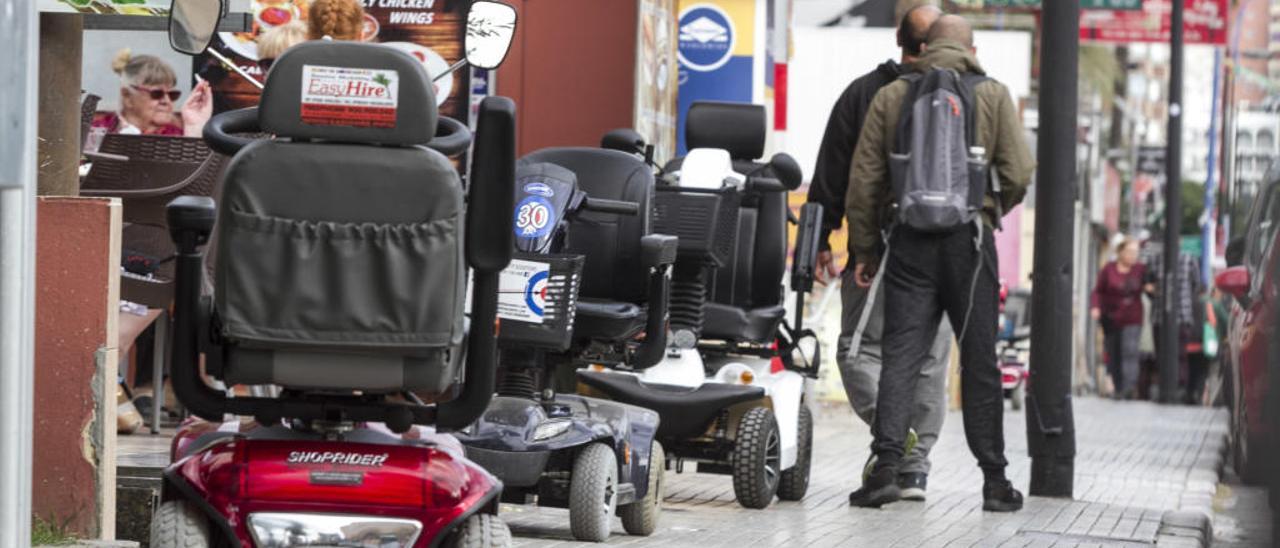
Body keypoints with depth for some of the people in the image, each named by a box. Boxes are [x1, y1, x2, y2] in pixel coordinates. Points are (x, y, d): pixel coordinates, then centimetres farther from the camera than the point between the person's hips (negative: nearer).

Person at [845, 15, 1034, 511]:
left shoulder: (891, 97, 7)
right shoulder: (993, 95, 3)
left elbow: (863, 181, 3)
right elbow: (1018, 173, -4)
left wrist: (865, 250, 10)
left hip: (909, 241, 1)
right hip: (970, 241, -1)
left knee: (900, 355, 0)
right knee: (979, 362, 6)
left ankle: (886, 465, -15)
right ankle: (994, 479, 8)